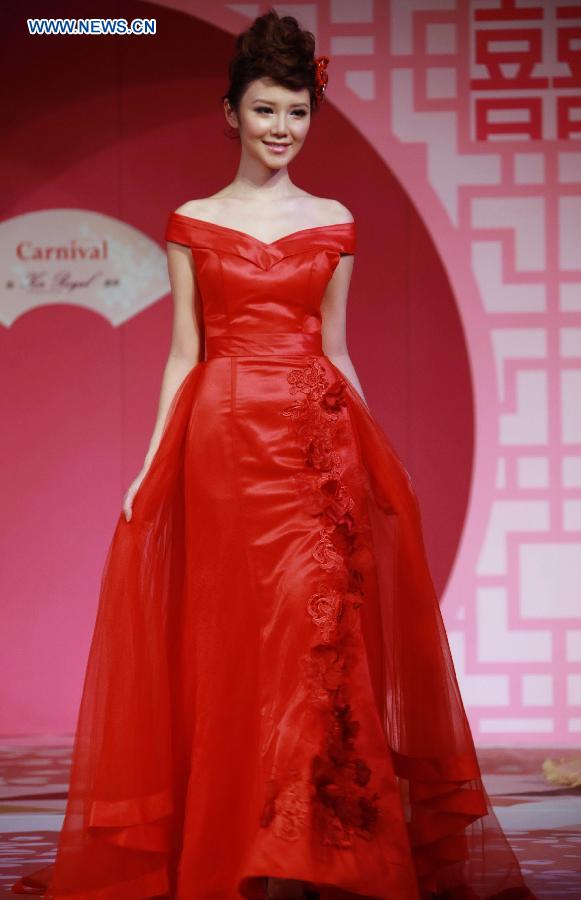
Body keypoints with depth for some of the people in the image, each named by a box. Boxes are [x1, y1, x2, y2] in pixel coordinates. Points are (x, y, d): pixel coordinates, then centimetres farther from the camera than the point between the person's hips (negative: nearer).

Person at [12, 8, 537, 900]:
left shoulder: (333, 224, 11)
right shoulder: (193, 223, 7)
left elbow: (335, 349, 14)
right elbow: (183, 353, 5)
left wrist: (375, 460, 10)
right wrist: (151, 468, -1)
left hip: (317, 441, 1)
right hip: (222, 442, -1)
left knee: (313, 625, -7)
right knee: (229, 637, -1)